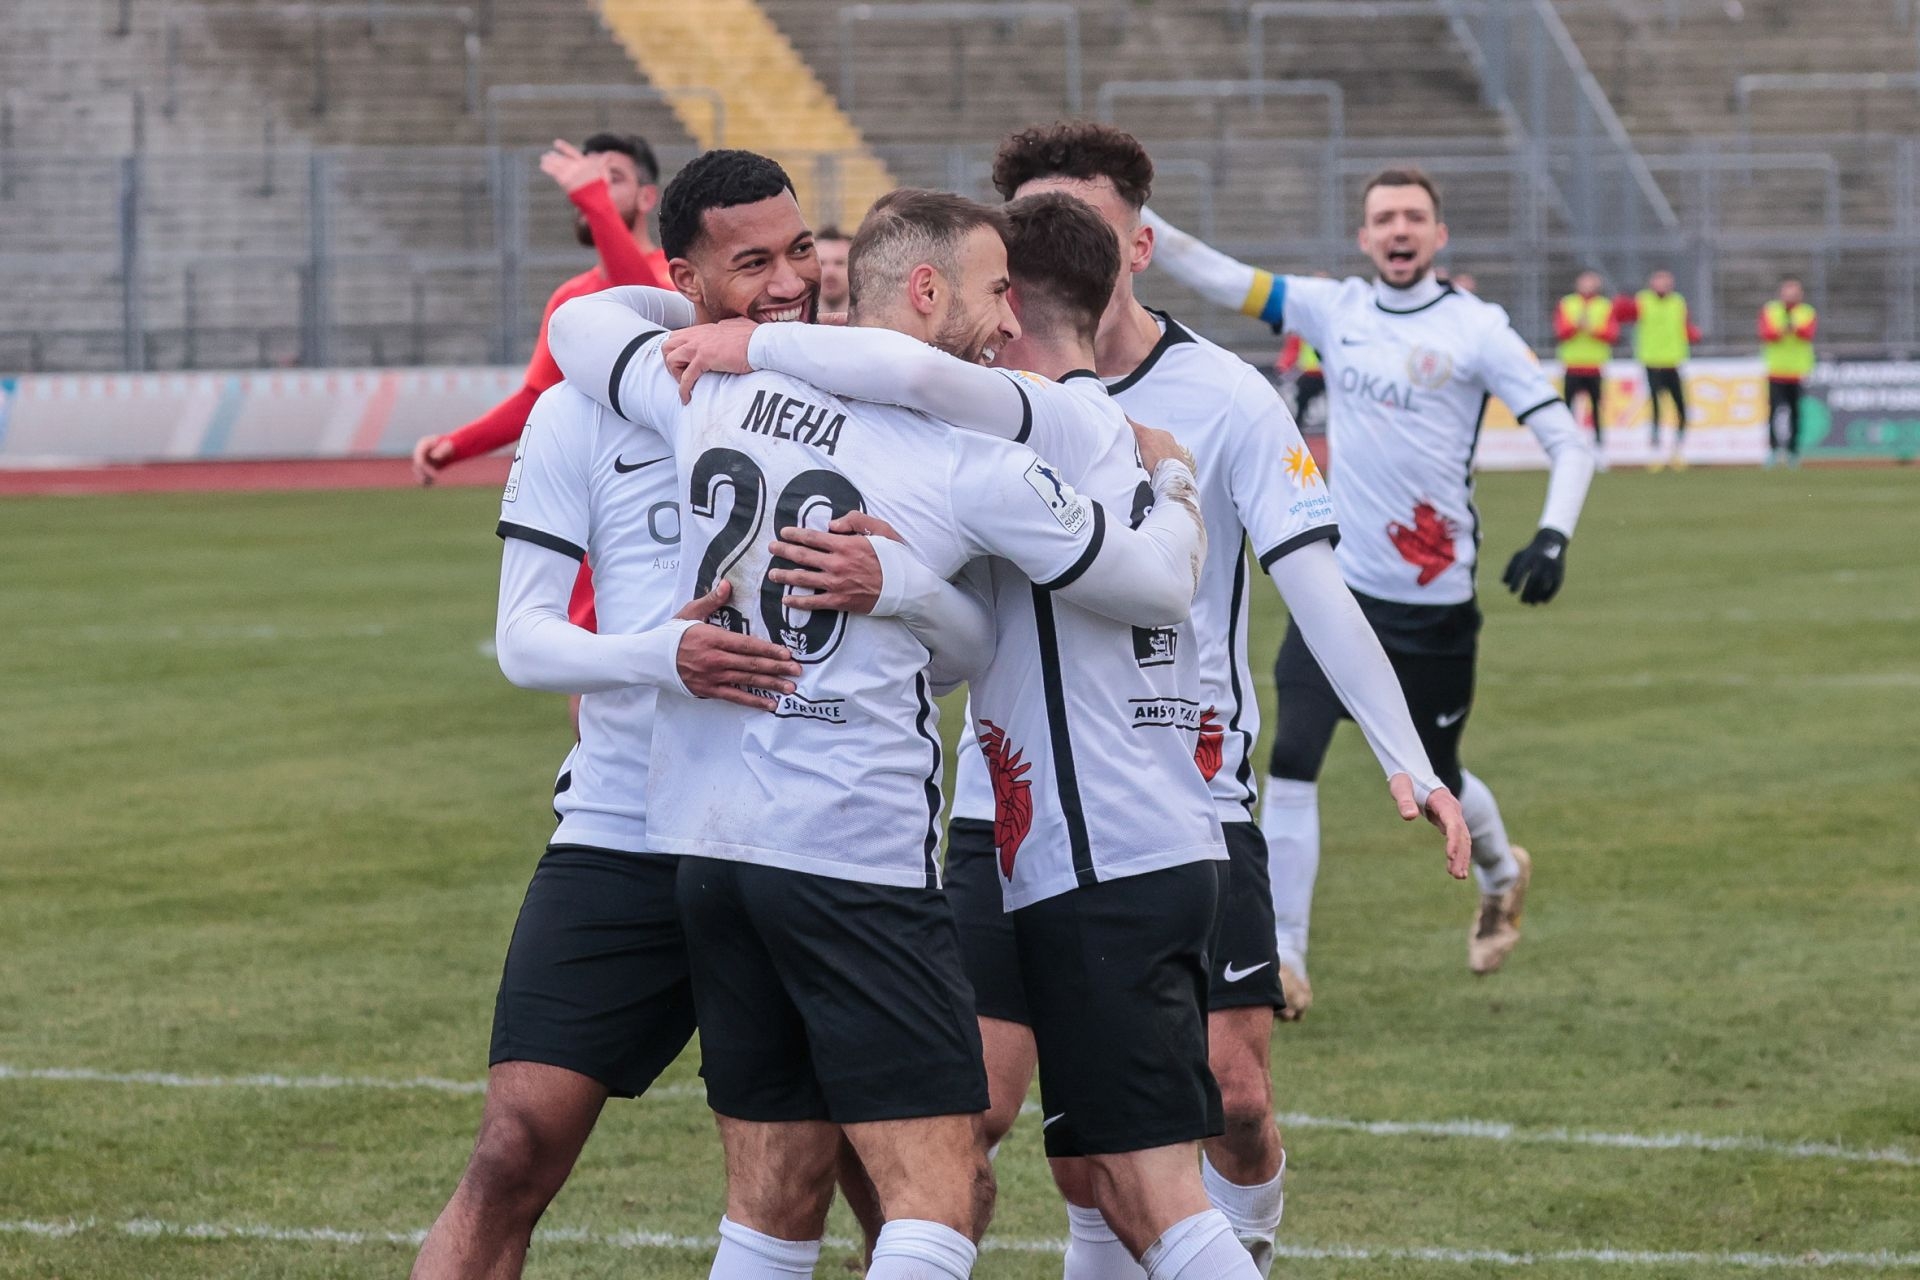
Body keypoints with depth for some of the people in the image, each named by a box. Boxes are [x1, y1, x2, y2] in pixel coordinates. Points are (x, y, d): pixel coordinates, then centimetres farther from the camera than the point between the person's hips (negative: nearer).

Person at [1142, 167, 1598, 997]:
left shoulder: (1476, 329, -8)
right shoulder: (1335, 309, 3)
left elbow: (1568, 441, -8)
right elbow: (1220, 280, -1)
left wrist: (1554, 537, -23)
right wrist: (1132, 219, -14)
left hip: (1435, 605, -2)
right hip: (1340, 586, 2)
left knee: (1433, 781, 12)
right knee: (1290, 762, -13)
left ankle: (1501, 873, 45)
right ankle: (1281, 955, -7)